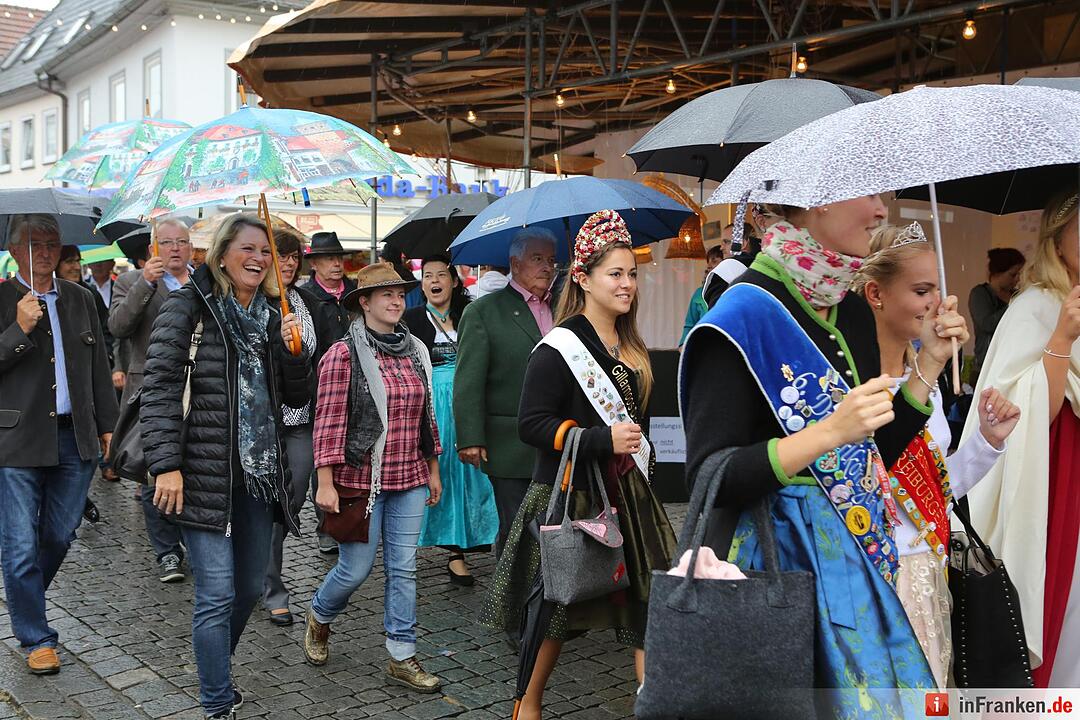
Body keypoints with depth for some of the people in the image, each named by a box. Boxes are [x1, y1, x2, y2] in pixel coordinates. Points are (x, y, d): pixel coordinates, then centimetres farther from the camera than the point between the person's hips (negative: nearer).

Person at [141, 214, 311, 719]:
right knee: (217, 595, -3)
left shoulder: (271, 316, 11)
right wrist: (166, 465, -19)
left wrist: (293, 349, -7)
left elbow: (297, 397, 12)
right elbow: (159, 385, -12)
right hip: (206, 472, -6)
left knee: (250, 587, 15)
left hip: (260, 471, 6)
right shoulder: (190, 305, -5)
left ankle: (215, 673, 37)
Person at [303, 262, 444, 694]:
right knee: (356, 568, 5)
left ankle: (402, 657, 18)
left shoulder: (415, 351, 7)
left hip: (410, 480, 5)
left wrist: (433, 471, 15)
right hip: (361, 479, -5)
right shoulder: (344, 354, -10)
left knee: (403, 569, 8)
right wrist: (326, 483, -14)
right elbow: (328, 422, -11)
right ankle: (319, 617, 36)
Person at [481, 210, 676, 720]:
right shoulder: (559, 348, -12)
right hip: (571, 494, -7)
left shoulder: (630, 347, 11)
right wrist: (601, 440, -24)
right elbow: (531, 424, -17)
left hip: (627, 493, 7)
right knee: (561, 607, 6)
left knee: (648, 601, 1)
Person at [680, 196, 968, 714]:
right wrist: (829, 432, -27)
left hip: (856, 556, 8)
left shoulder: (853, 312, 9)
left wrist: (928, 362, 7)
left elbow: (871, 457, 14)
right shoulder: (747, 312, -15)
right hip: (778, 558, -7)